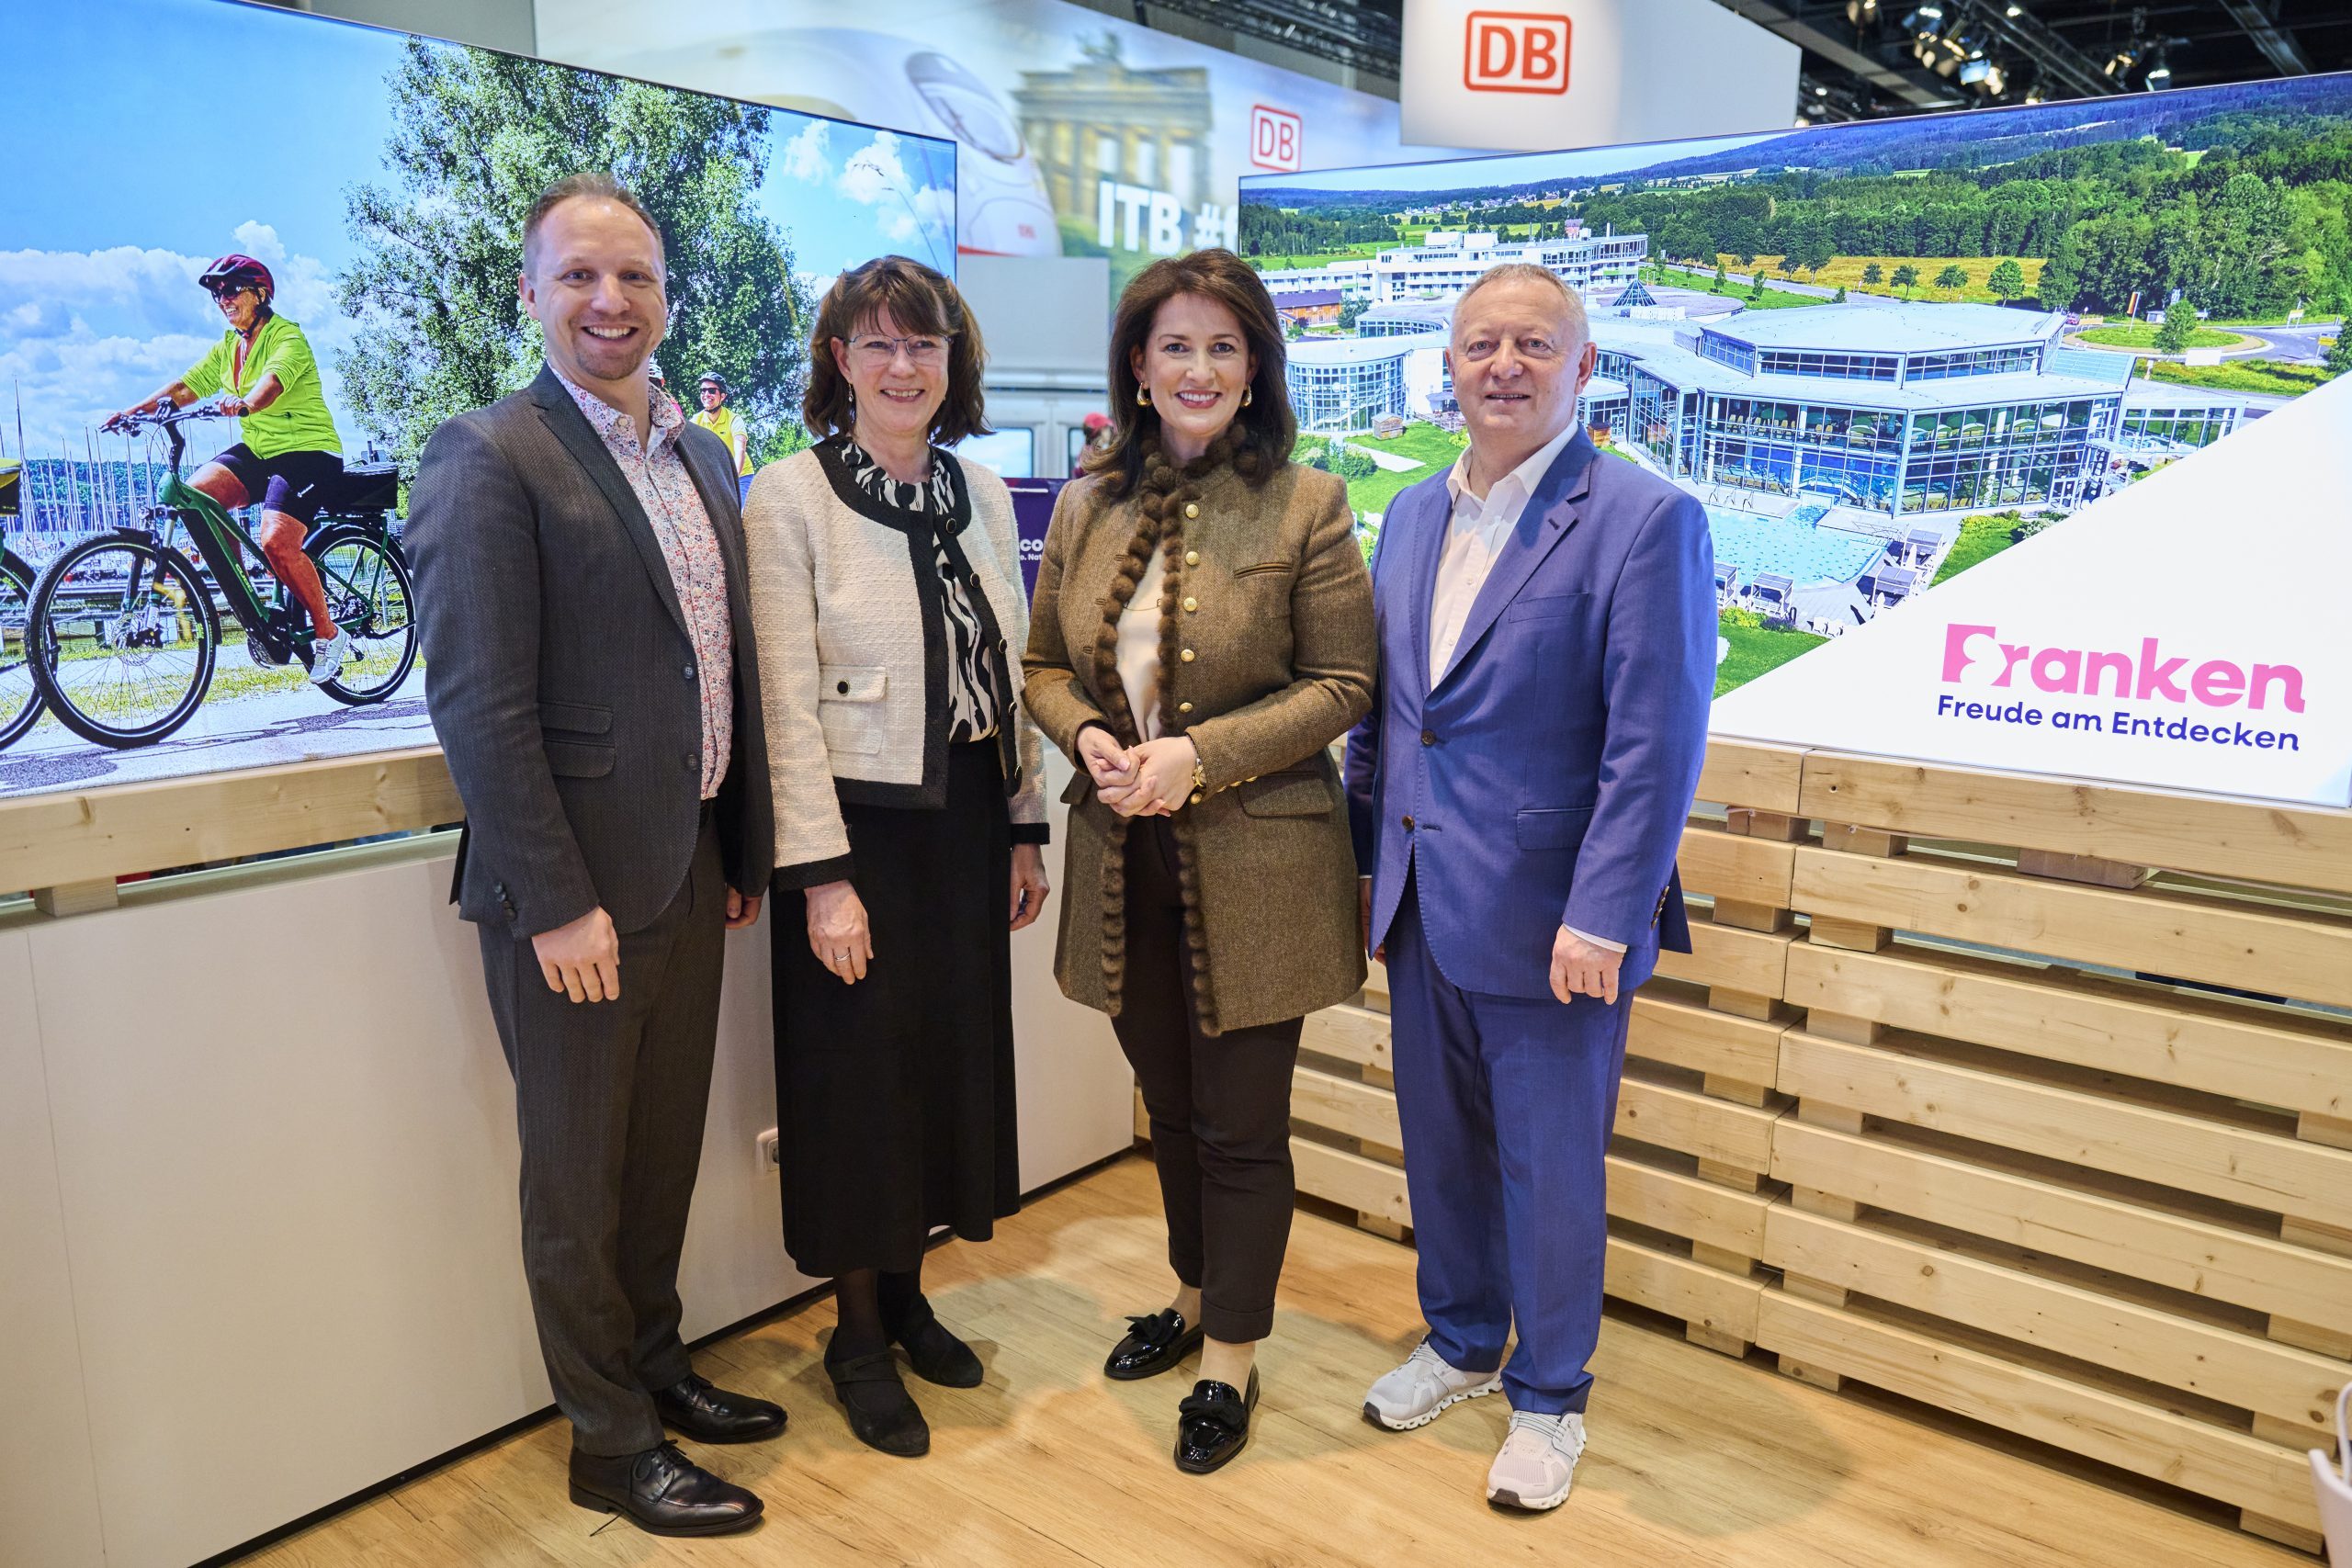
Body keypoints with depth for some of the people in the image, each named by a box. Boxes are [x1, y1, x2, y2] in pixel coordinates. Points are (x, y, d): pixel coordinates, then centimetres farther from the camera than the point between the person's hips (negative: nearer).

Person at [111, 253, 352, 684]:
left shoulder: (287, 337, -11)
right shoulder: (228, 346, 13)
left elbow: (273, 381, -31)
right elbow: (186, 386, 7)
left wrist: (245, 403, -51)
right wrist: (135, 410, -7)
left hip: (308, 450, -8)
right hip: (257, 450, 8)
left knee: (276, 541, -25)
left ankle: (329, 635, -8)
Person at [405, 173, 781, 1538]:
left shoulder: (704, 456, 11)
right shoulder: (491, 457, -11)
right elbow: (480, 705, -16)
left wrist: (747, 852, 11)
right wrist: (558, 902, -18)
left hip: (691, 870, 7)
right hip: (575, 890, -7)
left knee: (666, 1154, 20)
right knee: (580, 1180, 10)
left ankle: (655, 1364, 40)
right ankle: (612, 1442, 27)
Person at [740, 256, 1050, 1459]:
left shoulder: (982, 493, 7)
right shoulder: (790, 497, -9)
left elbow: (1012, 671, 10)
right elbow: (788, 701, -13)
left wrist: (1025, 829, 8)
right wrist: (822, 876, -16)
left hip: (967, 822, 6)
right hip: (858, 827, -5)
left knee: (955, 1053, 14)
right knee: (859, 1072, 6)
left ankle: (905, 1293, 34)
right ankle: (857, 1331, 26)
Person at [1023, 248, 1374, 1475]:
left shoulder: (1306, 505, -8)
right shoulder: (1088, 505, 5)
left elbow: (1341, 684, -9)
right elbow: (1043, 662, 11)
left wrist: (1198, 755, -18)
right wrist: (1089, 738, -10)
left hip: (1254, 864, -4)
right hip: (1125, 860, 5)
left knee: (1240, 1124, 7)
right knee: (1169, 1103, 21)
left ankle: (1230, 1361, 27)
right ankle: (1195, 1294, 45)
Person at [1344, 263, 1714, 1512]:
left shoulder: (1645, 520, -12)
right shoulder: (1412, 516, 9)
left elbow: (1654, 745, -16)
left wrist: (1601, 918, -19)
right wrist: (1369, 855, 13)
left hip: (1548, 921, -6)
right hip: (1422, 906, 6)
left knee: (1549, 1166, 9)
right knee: (1440, 1146, 19)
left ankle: (1547, 1398, 31)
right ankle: (1460, 1343, 42)